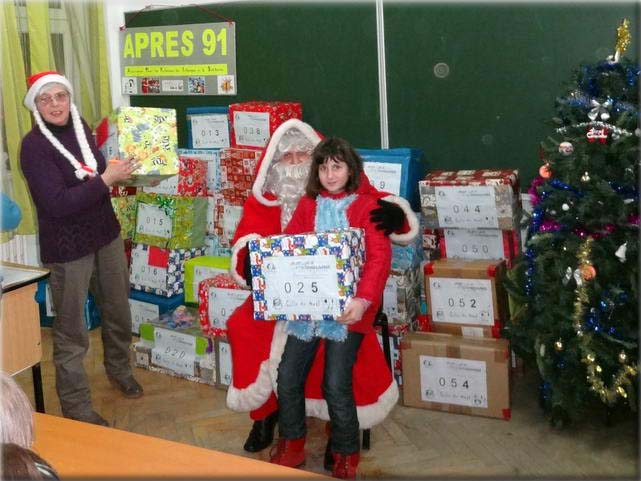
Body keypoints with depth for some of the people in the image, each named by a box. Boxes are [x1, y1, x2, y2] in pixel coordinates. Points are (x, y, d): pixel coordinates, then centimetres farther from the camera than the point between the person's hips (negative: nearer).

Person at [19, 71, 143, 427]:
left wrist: (120, 168, 0)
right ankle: (75, 406, 21)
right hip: (68, 247, -6)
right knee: (71, 330, 4)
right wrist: (106, 179, -23)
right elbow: (58, 204, -25)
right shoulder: (34, 146, -18)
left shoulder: (81, 127, 1)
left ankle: (119, 370, 46)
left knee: (117, 311, 20)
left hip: (106, 235, 7)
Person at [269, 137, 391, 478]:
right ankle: (291, 446, 25)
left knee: (336, 385, -9)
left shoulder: (367, 206, 0)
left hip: (346, 307, -4)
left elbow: (379, 257, -10)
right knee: (288, 377, 2)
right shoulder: (308, 204, 14)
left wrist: (363, 299, -24)